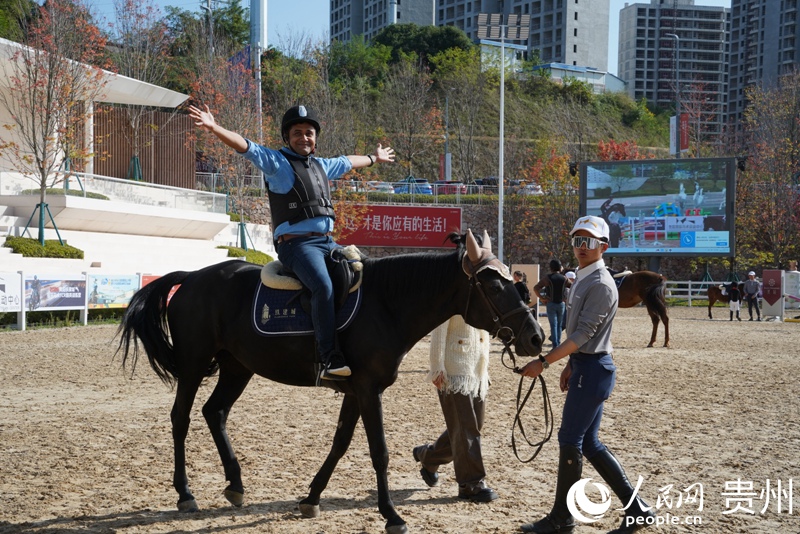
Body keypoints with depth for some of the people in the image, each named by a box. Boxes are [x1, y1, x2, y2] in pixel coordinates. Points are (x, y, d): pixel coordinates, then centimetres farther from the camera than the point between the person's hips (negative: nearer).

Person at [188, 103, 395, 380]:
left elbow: (347, 162, 41)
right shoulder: (276, 162, 2)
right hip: (296, 243, -8)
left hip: (328, 242, 8)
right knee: (324, 286, -31)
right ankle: (330, 359, -34)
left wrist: (374, 158, 57)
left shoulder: (321, 165, 21)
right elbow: (246, 147, -12)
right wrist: (214, 128, -27)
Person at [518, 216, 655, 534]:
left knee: (570, 440, -3)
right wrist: (570, 366, 23)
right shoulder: (582, 280, 14)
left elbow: (583, 334, -22)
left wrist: (544, 362, -23)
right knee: (588, 443, 11)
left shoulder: (600, 285, -16)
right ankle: (636, 508, 15)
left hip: (594, 370, -10)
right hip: (584, 367, 10)